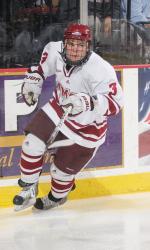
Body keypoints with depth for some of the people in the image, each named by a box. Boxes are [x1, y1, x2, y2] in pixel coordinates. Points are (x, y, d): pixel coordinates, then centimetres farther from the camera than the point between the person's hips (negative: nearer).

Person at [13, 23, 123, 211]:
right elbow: (45, 60, 8)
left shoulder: (101, 70, -35)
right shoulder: (56, 51, -17)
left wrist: (89, 102, -53)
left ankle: (57, 197, 41)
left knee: (62, 169, 7)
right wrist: (33, 79, 7)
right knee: (32, 144, -9)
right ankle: (29, 189, 15)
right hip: (59, 109, 5)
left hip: (86, 127, -5)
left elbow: (115, 103, -38)